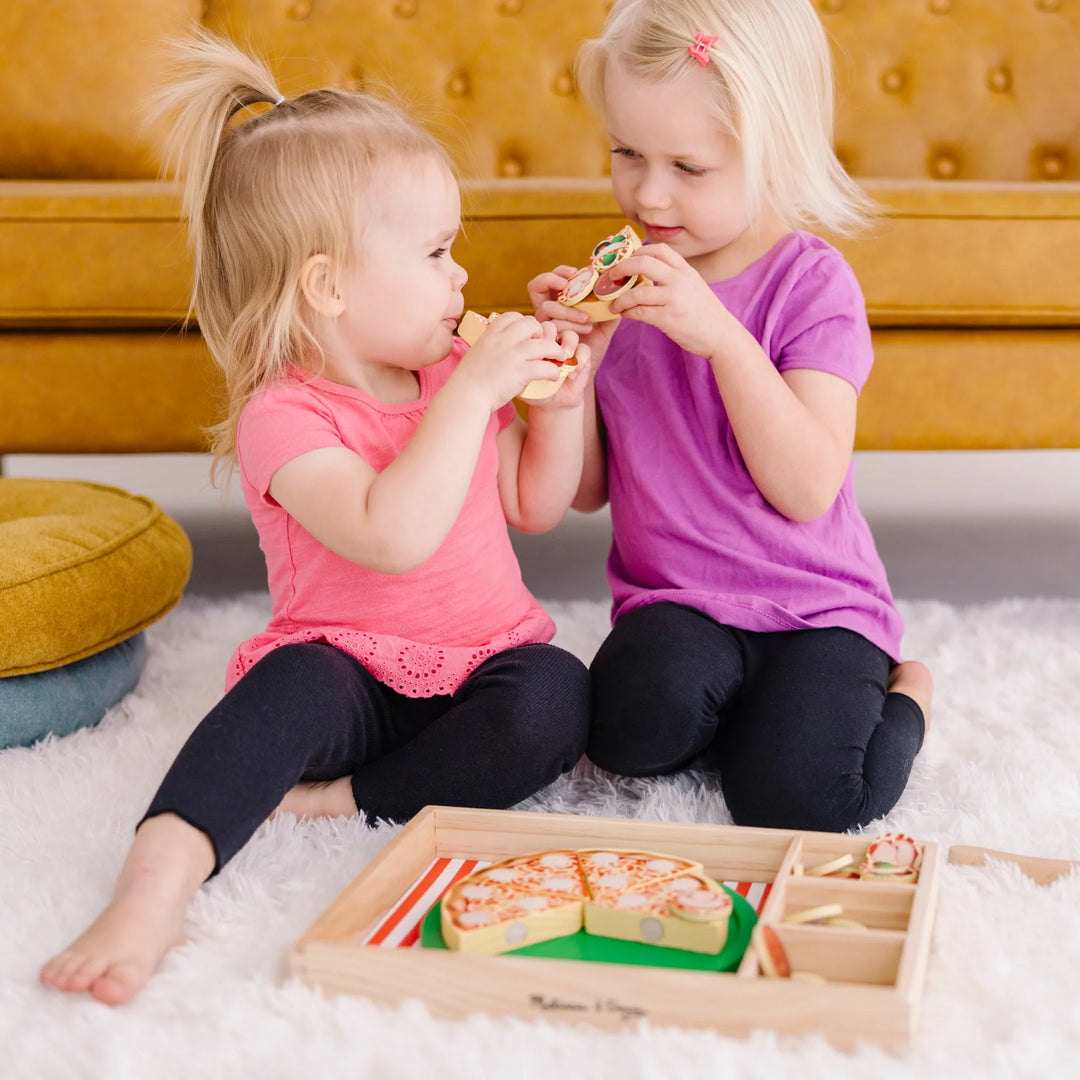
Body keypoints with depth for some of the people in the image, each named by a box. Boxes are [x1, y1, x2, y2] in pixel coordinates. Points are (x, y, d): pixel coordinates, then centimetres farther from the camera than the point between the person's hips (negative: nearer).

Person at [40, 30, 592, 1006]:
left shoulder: (456, 373, 7)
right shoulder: (285, 416, -15)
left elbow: (536, 507, 16)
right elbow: (393, 535, -33)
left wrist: (561, 399, 0)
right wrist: (473, 390, -30)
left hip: (488, 659, 6)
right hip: (351, 675, -5)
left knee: (556, 695, -28)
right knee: (296, 682, -38)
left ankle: (346, 802, -23)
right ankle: (157, 884, -47)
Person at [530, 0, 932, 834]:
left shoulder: (811, 282, -9)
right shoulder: (620, 283, 3)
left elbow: (806, 491, -20)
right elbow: (587, 492, 5)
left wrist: (721, 337, -28)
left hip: (813, 603, -2)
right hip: (673, 603, 3)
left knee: (795, 799, -23)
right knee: (636, 728, -29)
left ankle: (902, 693, 8)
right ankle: (746, 706, 5)